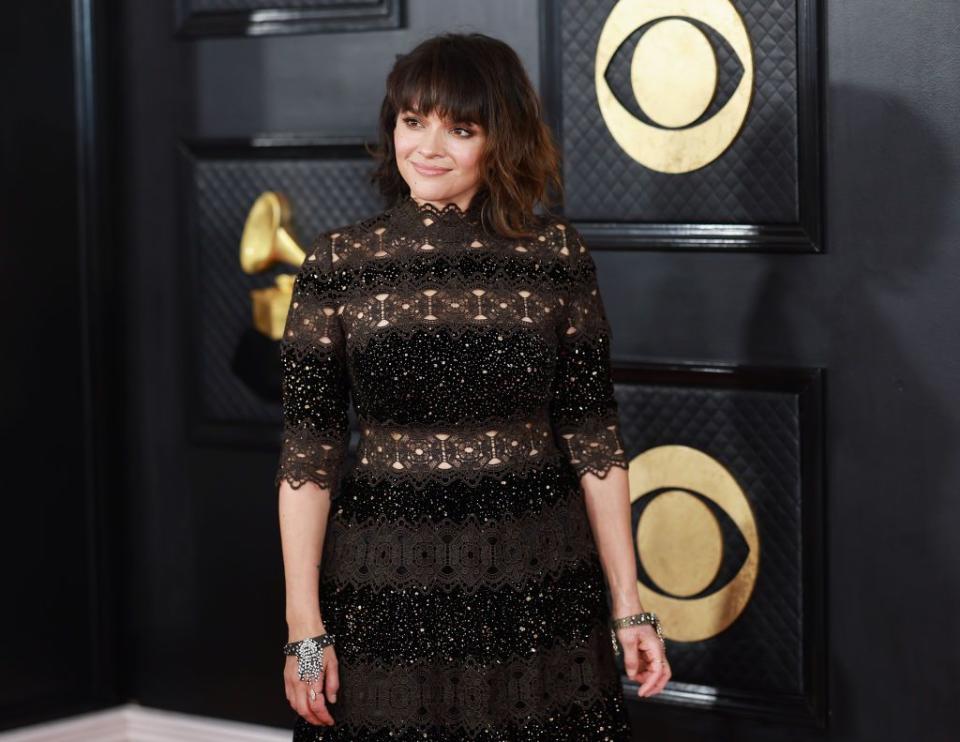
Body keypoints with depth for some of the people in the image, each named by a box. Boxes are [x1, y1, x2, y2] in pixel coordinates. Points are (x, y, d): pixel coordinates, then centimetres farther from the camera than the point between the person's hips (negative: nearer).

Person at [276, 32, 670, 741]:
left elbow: (594, 439, 1)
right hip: (387, 589, 0)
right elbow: (308, 454, -2)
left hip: (539, 584, 1)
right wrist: (305, 627, -6)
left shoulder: (557, 255, -1)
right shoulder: (338, 263, -2)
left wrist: (629, 605, -1)